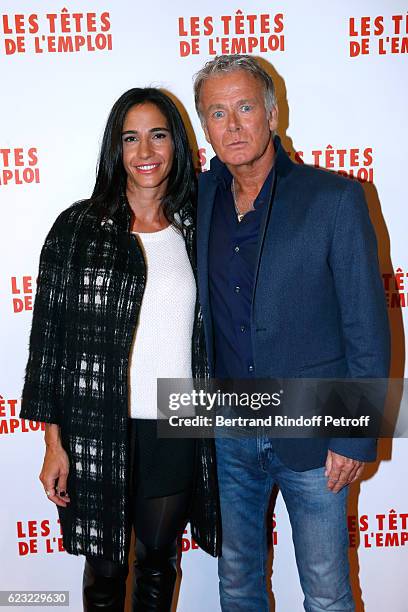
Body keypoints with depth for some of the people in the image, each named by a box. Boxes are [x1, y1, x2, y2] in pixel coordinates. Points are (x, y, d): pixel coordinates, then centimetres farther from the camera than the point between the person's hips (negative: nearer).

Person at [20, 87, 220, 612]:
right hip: (100, 430, -2)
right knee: (105, 567, 15)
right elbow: (48, 337, -4)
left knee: (158, 561, 20)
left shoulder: (196, 230, 3)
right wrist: (54, 442, -6)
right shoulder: (78, 228, -5)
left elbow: (212, 334, 9)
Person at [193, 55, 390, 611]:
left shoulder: (335, 198, -10)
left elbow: (368, 325, -9)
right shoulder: (200, 198, 2)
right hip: (228, 433, 4)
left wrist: (357, 436, -10)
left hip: (313, 435, -3)